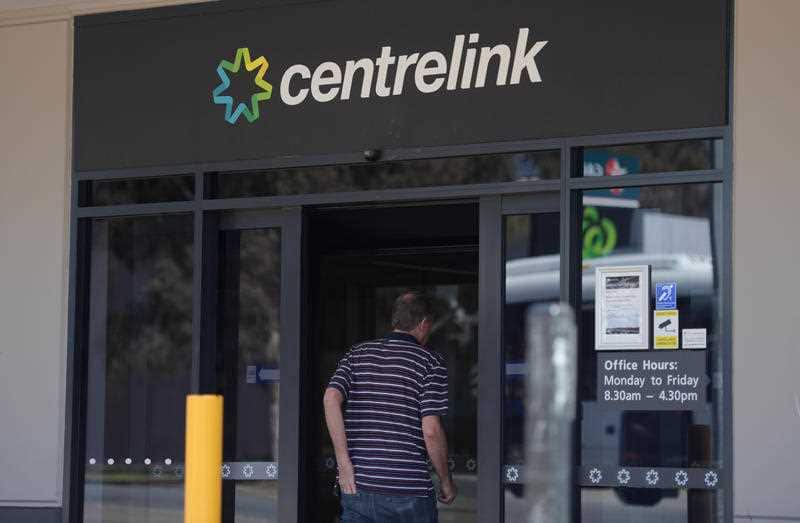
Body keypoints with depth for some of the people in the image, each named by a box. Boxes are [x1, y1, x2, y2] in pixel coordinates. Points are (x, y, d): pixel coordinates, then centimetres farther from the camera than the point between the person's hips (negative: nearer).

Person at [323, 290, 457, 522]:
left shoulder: (357, 354, 11)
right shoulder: (430, 362, -2)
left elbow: (331, 399, -6)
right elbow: (431, 430, -9)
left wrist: (344, 462, -5)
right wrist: (446, 482, 4)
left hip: (356, 486, 4)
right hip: (409, 490, -4)